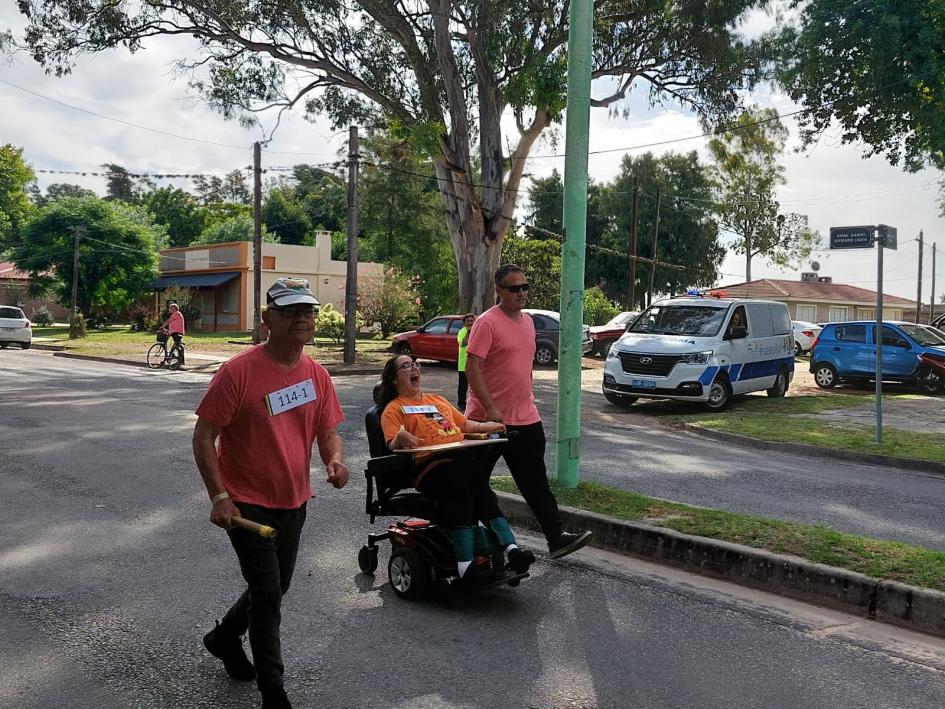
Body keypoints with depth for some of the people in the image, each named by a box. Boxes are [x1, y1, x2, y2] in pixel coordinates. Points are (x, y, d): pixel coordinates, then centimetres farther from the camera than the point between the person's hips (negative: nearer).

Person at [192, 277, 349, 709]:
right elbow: (203, 437, -14)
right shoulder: (239, 372, -18)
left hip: (294, 502, 7)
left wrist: (335, 459, -17)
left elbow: (328, 431, 5)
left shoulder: (317, 375, -1)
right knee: (267, 593, -4)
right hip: (247, 503, -6)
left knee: (275, 588, 20)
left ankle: (224, 638, 49)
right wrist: (219, 497, -20)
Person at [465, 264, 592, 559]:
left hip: (525, 418, 7)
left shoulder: (528, 321, 12)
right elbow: (472, 367, -19)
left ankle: (556, 537, 11)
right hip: (489, 419, -7)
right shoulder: (488, 322, -14)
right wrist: (490, 408, -22)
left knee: (536, 482, 8)